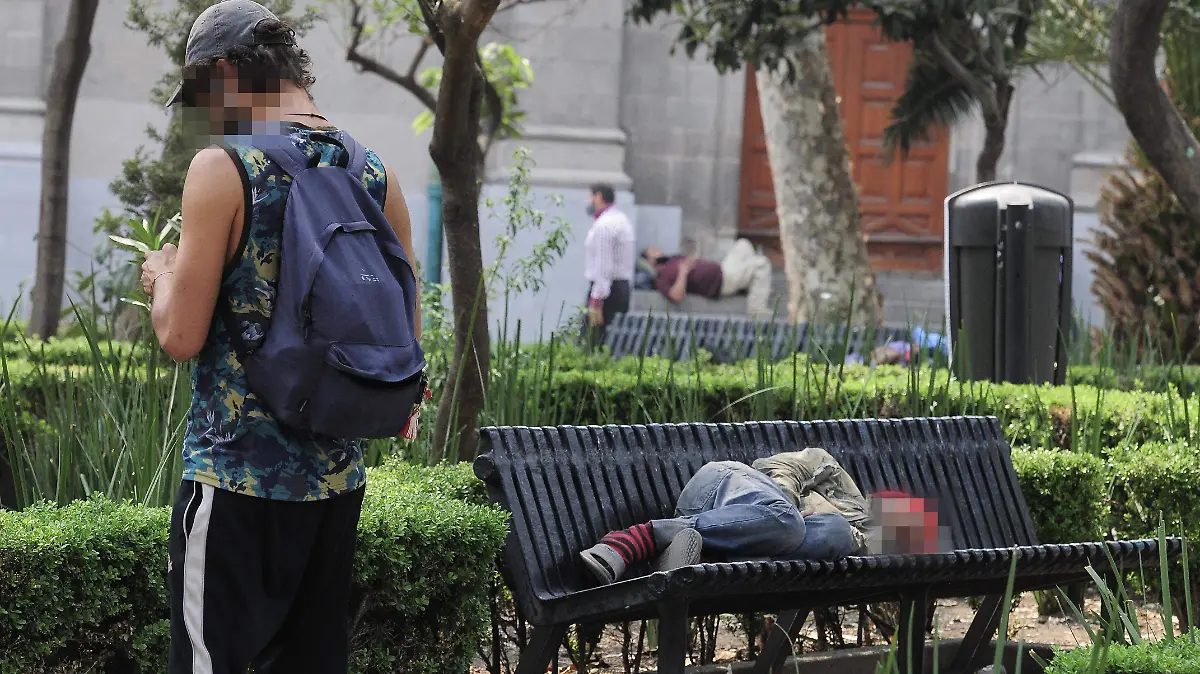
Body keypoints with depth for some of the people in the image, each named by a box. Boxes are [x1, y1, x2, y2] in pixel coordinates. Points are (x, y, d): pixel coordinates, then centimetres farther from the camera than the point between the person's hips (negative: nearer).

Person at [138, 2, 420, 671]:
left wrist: (163, 275, 6)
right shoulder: (376, 173, 5)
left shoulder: (224, 169, -12)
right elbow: (408, 330, 11)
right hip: (339, 473, 6)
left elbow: (181, 336, -14)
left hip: (238, 474, -6)